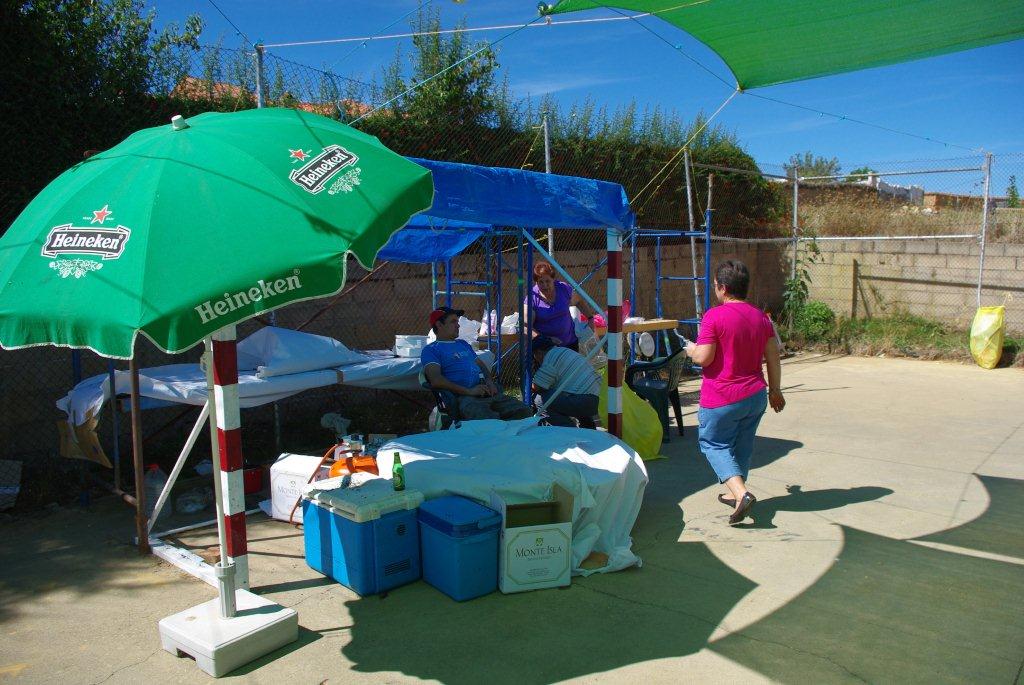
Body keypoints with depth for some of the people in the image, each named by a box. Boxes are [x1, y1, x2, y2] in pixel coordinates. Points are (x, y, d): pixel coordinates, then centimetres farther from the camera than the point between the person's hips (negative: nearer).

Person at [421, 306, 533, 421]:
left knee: (525, 412, -16)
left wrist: (489, 381, 7)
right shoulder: (430, 350, 7)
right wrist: (469, 391, -17)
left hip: (488, 393, 8)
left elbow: (481, 364, 33)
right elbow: (436, 380, -9)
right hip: (463, 398, -7)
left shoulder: (463, 343, 32)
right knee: (492, 424, -39)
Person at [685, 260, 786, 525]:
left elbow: (703, 358, -19)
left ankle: (741, 493, -10)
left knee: (714, 443, 8)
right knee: (742, 445, 19)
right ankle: (736, 494, 31)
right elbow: (773, 357, 9)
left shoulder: (714, 316, -16)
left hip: (721, 399, -6)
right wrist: (775, 390, 19)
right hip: (756, 396, 6)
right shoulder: (761, 317, 4)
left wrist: (691, 350, 3)